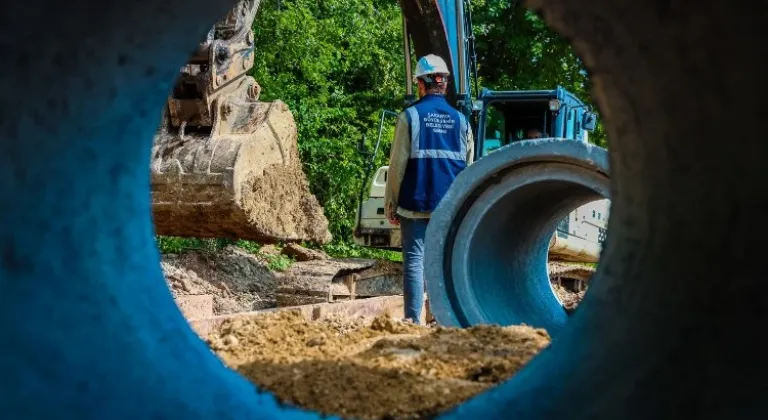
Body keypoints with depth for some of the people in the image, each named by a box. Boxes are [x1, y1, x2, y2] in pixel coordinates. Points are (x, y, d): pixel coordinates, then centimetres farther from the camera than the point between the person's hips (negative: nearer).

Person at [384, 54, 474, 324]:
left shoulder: (410, 116, -3)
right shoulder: (460, 120, 8)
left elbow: (398, 164, -5)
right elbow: (469, 167, 11)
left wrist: (390, 204, 2)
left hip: (415, 204, -3)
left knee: (414, 260, 0)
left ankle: (413, 319, -3)